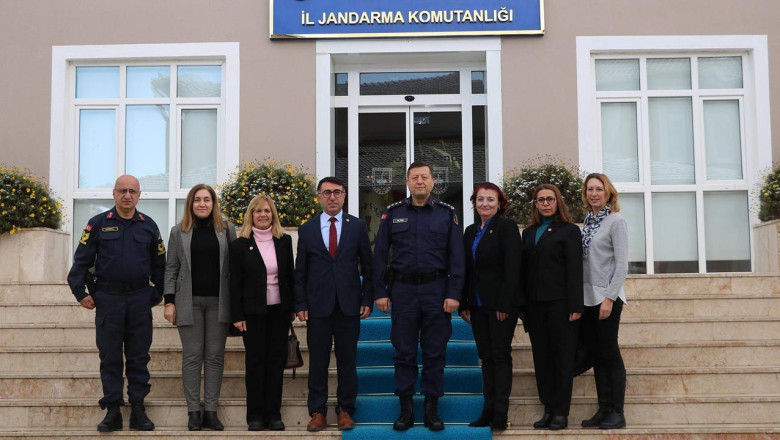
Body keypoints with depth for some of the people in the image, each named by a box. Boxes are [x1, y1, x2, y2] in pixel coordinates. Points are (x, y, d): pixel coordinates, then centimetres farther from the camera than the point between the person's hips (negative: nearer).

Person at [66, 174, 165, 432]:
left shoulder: (148, 225, 8)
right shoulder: (98, 224, 3)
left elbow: (159, 263, 14)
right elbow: (81, 260, 3)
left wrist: (157, 294, 12)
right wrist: (80, 293, -3)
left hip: (140, 298, 1)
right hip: (108, 297, -1)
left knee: (139, 357, 4)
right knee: (110, 357, 3)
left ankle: (138, 410, 10)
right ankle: (112, 411, 9)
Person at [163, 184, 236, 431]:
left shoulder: (227, 229, 7)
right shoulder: (179, 232, 8)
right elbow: (171, 268, 6)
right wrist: (169, 302, -2)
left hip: (219, 302, 0)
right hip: (189, 302, 0)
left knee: (215, 356, 2)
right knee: (192, 356, 1)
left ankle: (211, 411, 8)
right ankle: (194, 412, 6)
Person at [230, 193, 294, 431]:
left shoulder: (284, 241, 7)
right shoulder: (240, 245, -1)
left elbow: (290, 275, 10)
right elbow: (235, 283, -2)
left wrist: (292, 307, 7)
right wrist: (237, 316, -7)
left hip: (279, 310, 3)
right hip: (253, 311, -2)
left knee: (277, 360, 4)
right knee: (255, 362, 2)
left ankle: (273, 414, 11)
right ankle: (256, 415, 10)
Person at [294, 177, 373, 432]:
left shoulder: (357, 227, 5)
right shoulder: (307, 230, 6)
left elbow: (367, 267, 6)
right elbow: (300, 272, 7)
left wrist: (367, 300, -1)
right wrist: (300, 305, 0)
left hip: (349, 305, 0)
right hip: (318, 305, 0)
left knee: (347, 360, 5)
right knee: (317, 361, 4)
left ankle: (345, 410, 15)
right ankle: (317, 412, 12)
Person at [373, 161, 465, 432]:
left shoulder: (447, 214, 3)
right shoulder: (392, 213, 5)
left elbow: (456, 257, 0)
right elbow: (380, 255, 5)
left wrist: (454, 294, -7)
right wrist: (380, 292, -1)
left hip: (436, 290, 0)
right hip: (403, 290, 1)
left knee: (435, 352, 4)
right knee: (404, 352, 4)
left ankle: (432, 409, 13)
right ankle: (406, 409, 12)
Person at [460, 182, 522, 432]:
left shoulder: (506, 227, -6)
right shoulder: (471, 232, 14)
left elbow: (512, 268, -13)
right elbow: (466, 269, 15)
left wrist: (504, 304, -18)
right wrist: (464, 304, 9)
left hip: (501, 303, -7)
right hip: (477, 304, 7)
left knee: (501, 355, -3)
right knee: (486, 356, 8)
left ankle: (501, 414, -1)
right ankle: (489, 410, 12)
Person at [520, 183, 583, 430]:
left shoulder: (569, 231, 1)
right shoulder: (529, 233, 15)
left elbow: (574, 270, -6)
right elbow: (524, 269, 13)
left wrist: (575, 306, -13)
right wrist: (522, 305, 7)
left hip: (560, 303, -5)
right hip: (535, 305, 5)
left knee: (562, 357, 1)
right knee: (541, 358, 6)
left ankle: (561, 412, 6)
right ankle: (548, 409, 13)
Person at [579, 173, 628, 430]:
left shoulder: (616, 221, -7)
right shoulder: (588, 221, 12)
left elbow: (622, 264, -12)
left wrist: (609, 297, -17)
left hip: (606, 297, -7)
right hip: (586, 297, 7)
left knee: (609, 353, -3)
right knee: (596, 355, 9)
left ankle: (617, 413, 4)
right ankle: (603, 410, 15)